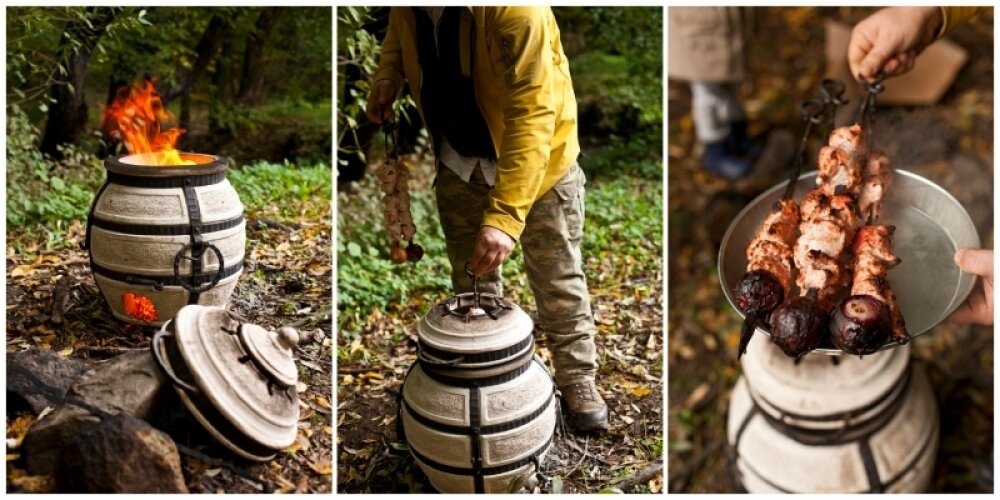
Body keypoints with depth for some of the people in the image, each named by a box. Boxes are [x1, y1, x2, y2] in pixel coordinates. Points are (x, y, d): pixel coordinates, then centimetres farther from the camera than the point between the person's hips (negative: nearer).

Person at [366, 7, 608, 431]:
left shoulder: (517, 10, -35)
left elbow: (532, 116, -37)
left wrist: (505, 216, -42)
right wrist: (389, 72, -5)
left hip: (538, 160, -5)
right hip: (458, 158, 6)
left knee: (557, 279, 7)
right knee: (470, 280, 15)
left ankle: (577, 378, 25)